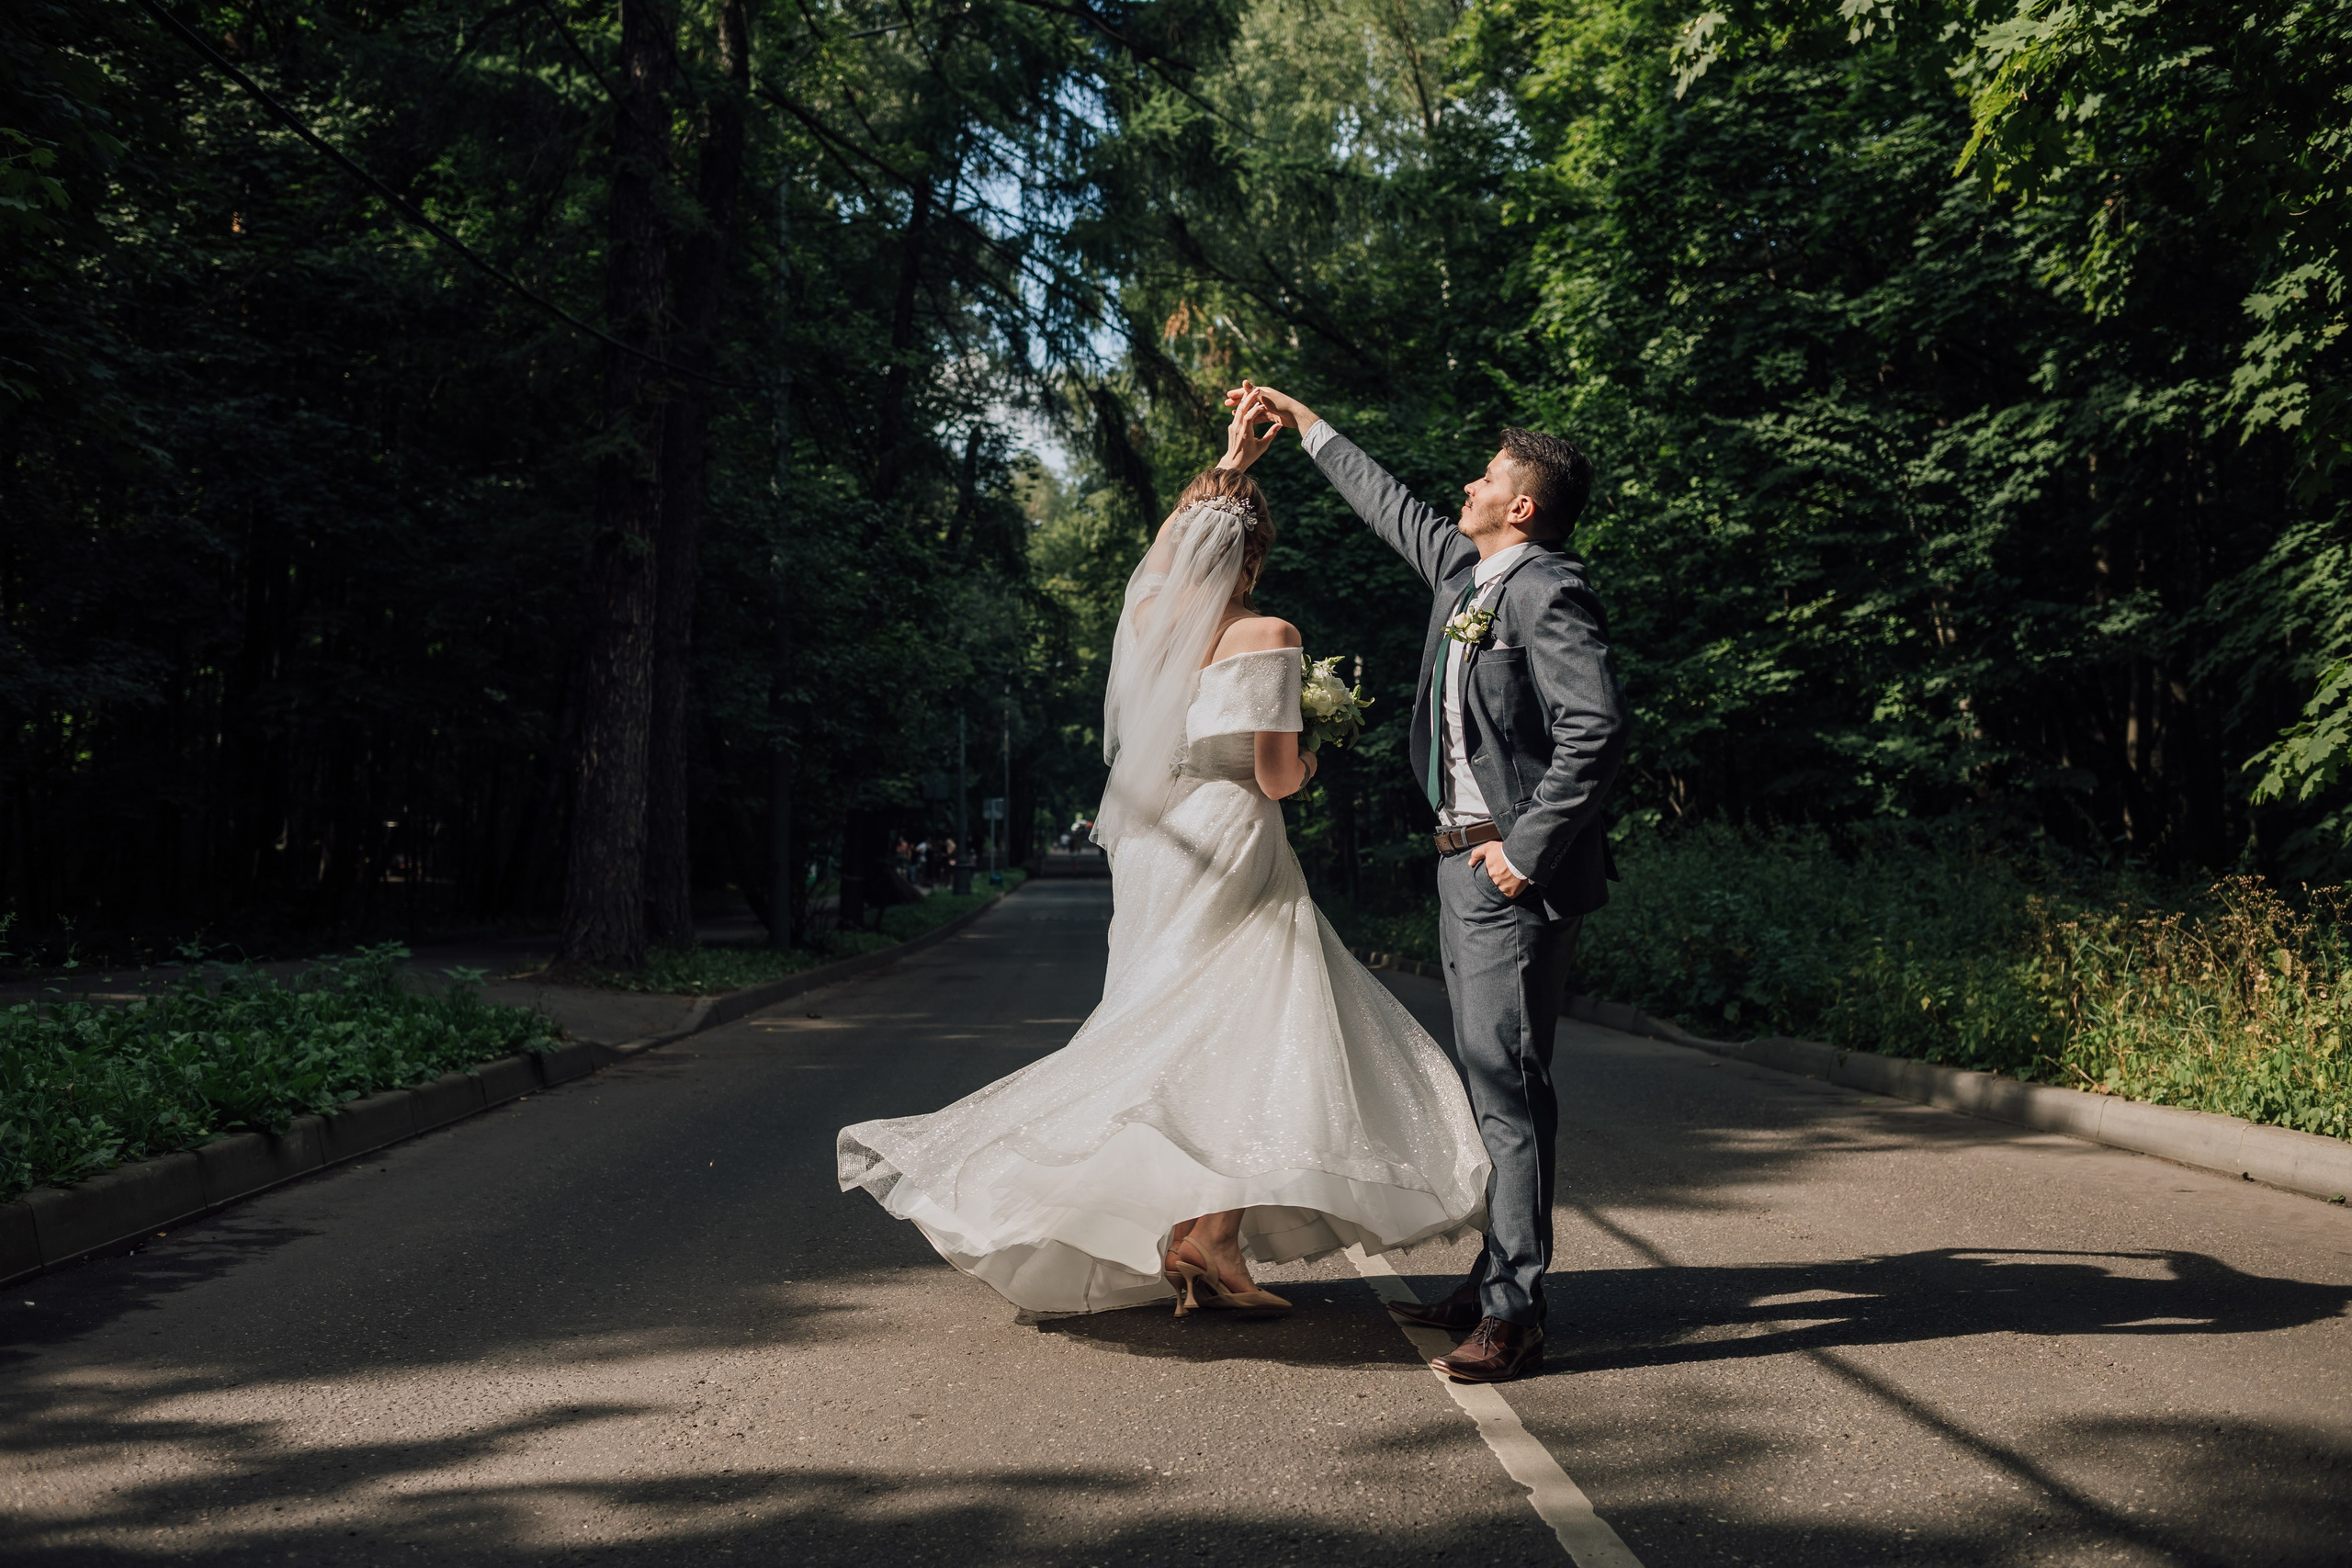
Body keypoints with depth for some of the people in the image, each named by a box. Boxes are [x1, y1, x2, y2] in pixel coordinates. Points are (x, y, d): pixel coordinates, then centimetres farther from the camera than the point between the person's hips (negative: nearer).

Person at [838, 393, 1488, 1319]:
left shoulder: (1150, 613, 5)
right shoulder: (1264, 637, -12)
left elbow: (1173, 543, 28)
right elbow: (1274, 776, -14)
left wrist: (1228, 466, 32)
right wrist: (1308, 765, 9)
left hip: (1154, 852, 7)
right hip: (1233, 857, -7)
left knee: (1177, 1038, 12)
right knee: (1248, 1039, -2)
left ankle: (1177, 1254, 16)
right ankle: (1208, 1237, -11)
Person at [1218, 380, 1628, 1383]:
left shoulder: (1547, 591, -14)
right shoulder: (1463, 567, 14)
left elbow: (1597, 732, -23)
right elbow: (1391, 505, 32)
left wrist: (1527, 850, -20)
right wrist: (1302, 421, 39)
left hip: (1514, 873, -10)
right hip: (1464, 858, 10)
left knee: (1509, 1081, -10)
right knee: (1485, 1076, 13)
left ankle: (1515, 1315, -6)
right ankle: (1493, 1284, 22)